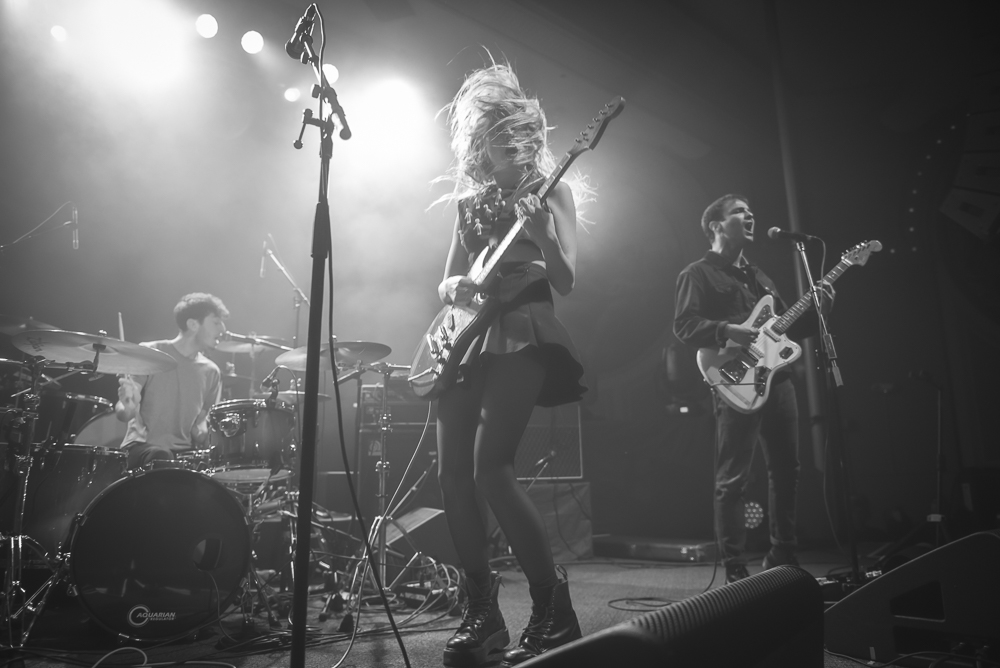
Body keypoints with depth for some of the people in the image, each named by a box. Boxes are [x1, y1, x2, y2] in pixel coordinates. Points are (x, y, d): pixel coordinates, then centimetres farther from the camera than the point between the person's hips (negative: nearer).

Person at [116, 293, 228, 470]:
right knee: (161, 459, -36)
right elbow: (123, 414, -3)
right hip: (143, 445, -4)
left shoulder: (210, 371, 9)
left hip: (185, 451, 4)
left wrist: (203, 431, -9)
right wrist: (129, 406, -26)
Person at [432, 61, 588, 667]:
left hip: (524, 333, -6)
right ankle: (482, 613, 14)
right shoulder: (472, 199, 19)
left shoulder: (550, 190, 5)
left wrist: (541, 234, -22)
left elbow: (565, 282, -5)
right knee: (453, 472, -1)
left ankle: (554, 612, -5)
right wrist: (454, 287, -4)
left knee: (490, 469, -19)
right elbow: (447, 281, 19)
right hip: (468, 338, 6)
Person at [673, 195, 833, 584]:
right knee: (733, 479, -6)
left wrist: (816, 310, 8)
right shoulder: (699, 274, 0)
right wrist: (728, 330, -25)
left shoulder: (758, 276, 24)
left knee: (786, 471, 12)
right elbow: (684, 326, -12)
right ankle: (735, 571, 2)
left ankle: (782, 558, 26)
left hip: (777, 380, 8)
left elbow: (785, 328, 23)